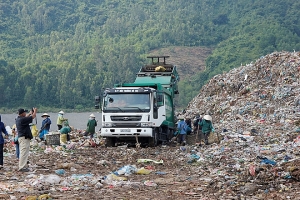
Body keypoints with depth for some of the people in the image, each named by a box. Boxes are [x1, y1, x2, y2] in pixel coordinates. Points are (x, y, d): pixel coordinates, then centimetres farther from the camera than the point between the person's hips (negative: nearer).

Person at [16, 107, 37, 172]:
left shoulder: (18, 119, 9)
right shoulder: (22, 119, -19)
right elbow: (33, 116, -11)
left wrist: (30, 113, 29)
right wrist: (35, 111, 6)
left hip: (21, 137, 10)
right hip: (24, 138, -10)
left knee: (23, 152, 16)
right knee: (24, 153, -9)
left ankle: (23, 166, 21)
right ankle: (22, 167, -10)